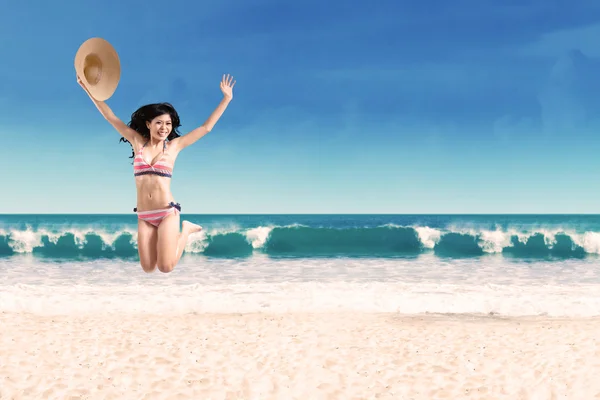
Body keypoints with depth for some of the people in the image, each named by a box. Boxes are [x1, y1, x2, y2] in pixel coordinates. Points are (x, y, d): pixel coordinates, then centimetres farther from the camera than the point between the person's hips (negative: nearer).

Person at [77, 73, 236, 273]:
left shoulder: (174, 145, 3)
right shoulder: (138, 142, 7)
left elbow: (206, 127, 6)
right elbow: (111, 117, 8)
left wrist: (226, 98, 5)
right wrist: (88, 89, 4)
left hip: (167, 212, -3)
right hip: (144, 216, 3)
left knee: (166, 267, -11)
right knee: (148, 268, 2)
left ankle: (185, 230, 16)